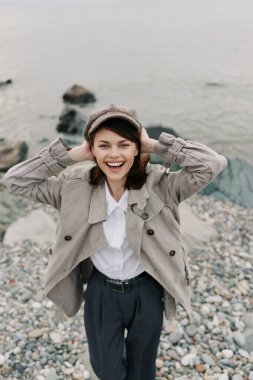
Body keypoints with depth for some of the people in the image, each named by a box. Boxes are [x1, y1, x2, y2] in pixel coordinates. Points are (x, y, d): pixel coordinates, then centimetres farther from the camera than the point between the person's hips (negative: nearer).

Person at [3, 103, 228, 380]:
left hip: (146, 293, 0)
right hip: (100, 293, 1)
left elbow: (213, 164, -28)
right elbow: (15, 180, -16)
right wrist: (73, 154, -22)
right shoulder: (74, 186, -15)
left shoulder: (159, 184, -19)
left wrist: (155, 145, -27)